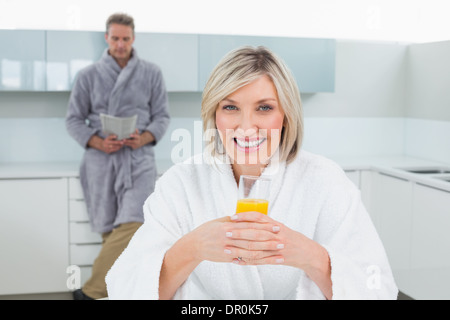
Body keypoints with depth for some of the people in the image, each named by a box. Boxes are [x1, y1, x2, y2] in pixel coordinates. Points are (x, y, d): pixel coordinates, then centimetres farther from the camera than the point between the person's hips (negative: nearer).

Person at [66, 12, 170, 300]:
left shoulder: (152, 73, 8)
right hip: (100, 158, 1)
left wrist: (145, 138, -13)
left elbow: (162, 116, 8)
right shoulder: (89, 76, 8)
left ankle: (93, 291, -12)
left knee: (132, 222, -18)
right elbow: (74, 119, 8)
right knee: (108, 229, 1)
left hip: (139, 157, -1)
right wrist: (99, 143, -10)